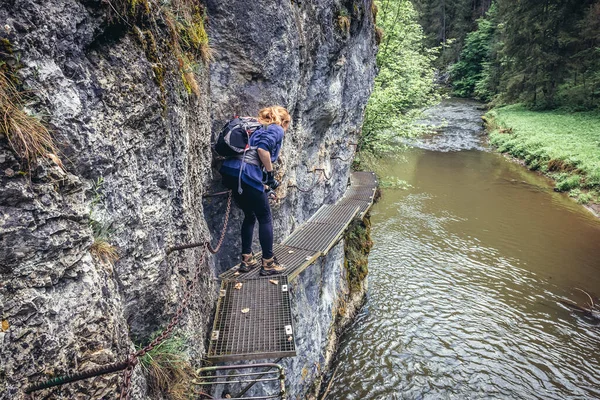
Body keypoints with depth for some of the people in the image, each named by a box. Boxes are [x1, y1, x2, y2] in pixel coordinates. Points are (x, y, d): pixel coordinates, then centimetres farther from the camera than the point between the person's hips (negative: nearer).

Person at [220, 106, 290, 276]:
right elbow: (262, 148, -15)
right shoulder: (277, 129, 5)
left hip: (230, 171, 9)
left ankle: (247, 260, 27)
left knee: (250, 216, 22)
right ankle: (268, 263, 15)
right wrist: (270, 173, -4)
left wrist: (268, 178, 34)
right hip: (246, 175, -8)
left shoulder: (260, 128, 29)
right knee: (265, 218, 7)